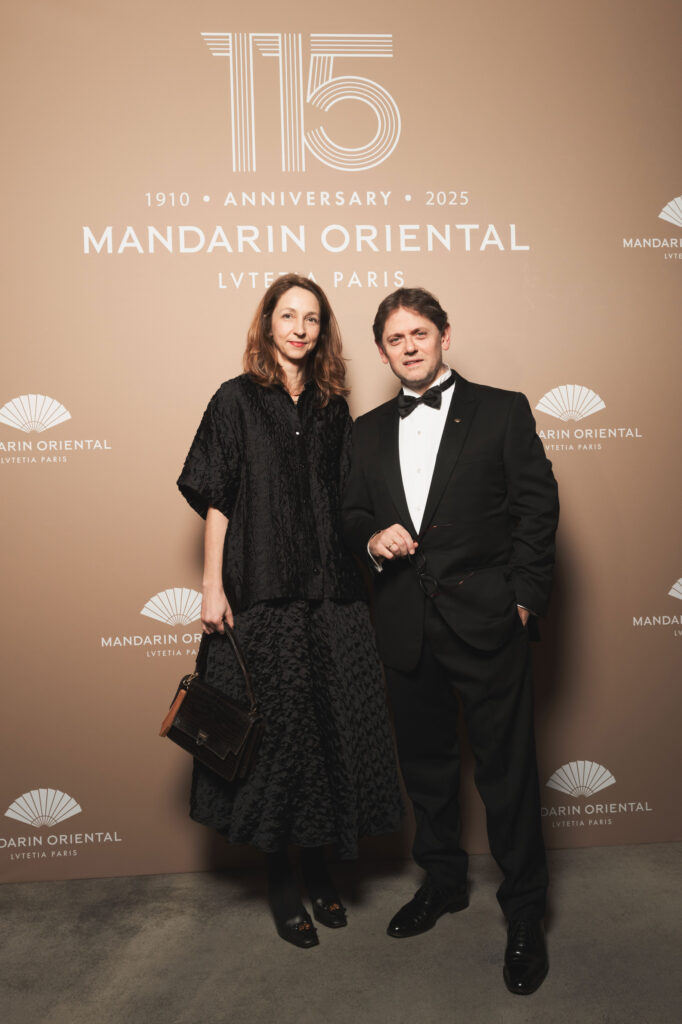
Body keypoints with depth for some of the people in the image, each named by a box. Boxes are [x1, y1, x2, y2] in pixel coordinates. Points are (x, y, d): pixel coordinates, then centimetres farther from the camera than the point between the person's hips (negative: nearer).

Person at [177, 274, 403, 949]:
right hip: (261, 596, -3)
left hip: (331, 597, 4)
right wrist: (213, 586, -9)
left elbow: (346, 505, 13)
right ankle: (280, 882, 22)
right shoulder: (237, 400, 1)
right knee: (275, 733, 4)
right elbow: (217, 500, -3)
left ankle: (318, 869, 27)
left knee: (332, 728, 8)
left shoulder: (333, 409, 12)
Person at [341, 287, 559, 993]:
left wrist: (523, 597, -8)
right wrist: (371, 538, -7)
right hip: (406, 629, 4)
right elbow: (351, 513, 15)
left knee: (507, 771, 4)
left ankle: (524, 914, 24)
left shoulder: (502, 411, 0)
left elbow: (538, 507, -3)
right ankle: (442, 883, 40)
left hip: (486, 622, -4)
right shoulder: (369, 430, 12)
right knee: (425, 764, 17)